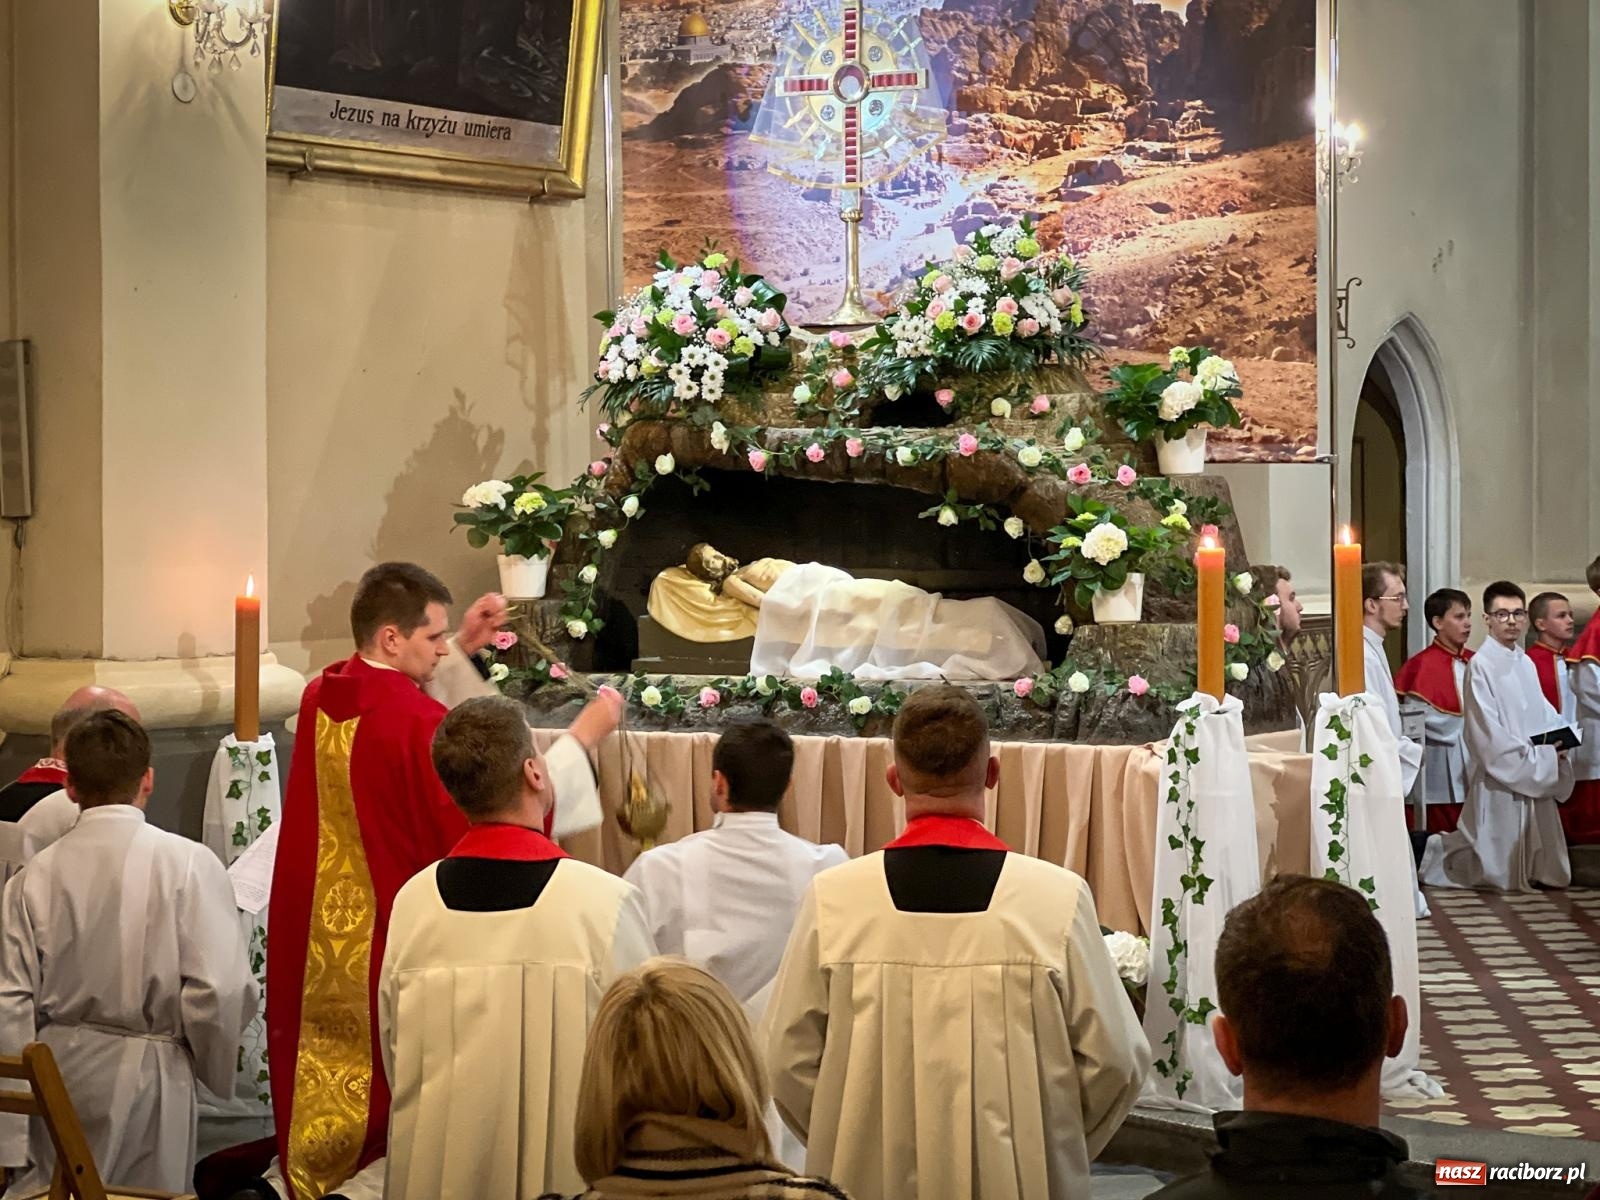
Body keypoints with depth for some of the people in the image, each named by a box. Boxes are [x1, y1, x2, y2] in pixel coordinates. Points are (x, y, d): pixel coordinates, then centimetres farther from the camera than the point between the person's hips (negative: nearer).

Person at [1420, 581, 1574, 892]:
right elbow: (1488, 732, -17)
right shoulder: (1480, 665, -13)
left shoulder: (1526, 664, 10)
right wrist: (1535, 757, -14)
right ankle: (1438, 852, 21)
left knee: (1539, 865, 10)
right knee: (1499, 870, 1)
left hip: (1534, 778, 7)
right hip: (1499, 779, -7)